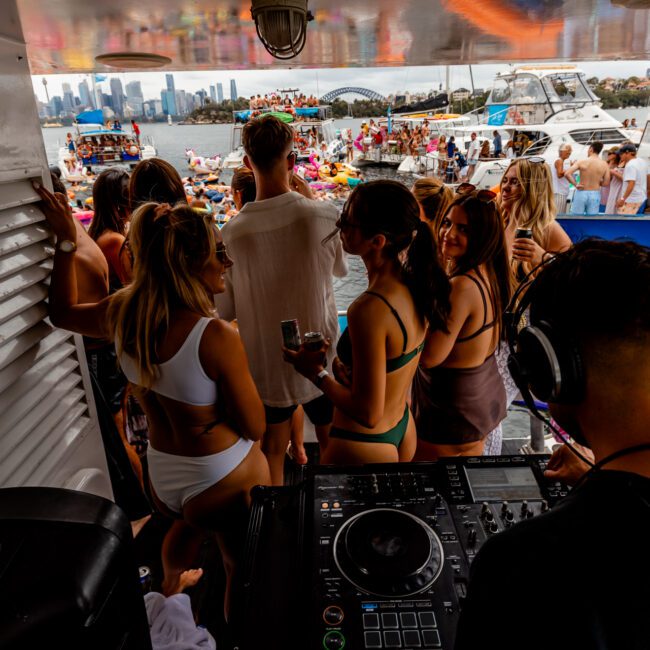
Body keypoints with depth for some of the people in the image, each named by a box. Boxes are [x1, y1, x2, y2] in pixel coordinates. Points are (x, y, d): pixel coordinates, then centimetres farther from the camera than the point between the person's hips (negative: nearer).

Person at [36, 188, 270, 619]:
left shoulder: (122, 314, -12)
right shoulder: (218, 338, -30)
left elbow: (63, 312, 12)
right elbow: (255, 428, -19)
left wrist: (66, 241, 14)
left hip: (161, 476, 8)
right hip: (227, 481, -7)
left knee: (188, 524, 40)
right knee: (243, 572, 20)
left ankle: (170, 585, 70)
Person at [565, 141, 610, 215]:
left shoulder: (581, 162, -6)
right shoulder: (605, 165, 0)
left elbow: (567, 174, -16)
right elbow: (606, 183, 2)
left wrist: (575, 184, -7)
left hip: (581, 193, -2)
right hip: (595, 194, 2)